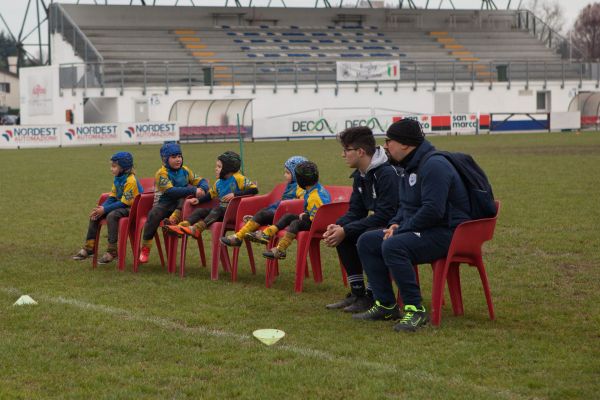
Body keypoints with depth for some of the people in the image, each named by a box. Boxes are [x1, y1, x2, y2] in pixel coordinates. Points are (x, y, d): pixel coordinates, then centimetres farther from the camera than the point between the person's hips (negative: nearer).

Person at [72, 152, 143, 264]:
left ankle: (111, 251, -29)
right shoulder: (117, 179, 8)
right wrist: (101, 208, -9)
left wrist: (104, 209, -21)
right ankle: (89, 247, 5)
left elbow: (124, 202, -22)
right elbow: (112, 197, 9)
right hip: (121, 206, 10)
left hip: (131, 208, -10)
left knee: (111, 215, -35)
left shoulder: (130, 180, -20)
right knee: (95, 215, 2)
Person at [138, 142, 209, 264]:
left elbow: (201, 181, 7)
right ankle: (145, 248, -22)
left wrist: (202, 189, -20)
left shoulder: (185, 170, 7)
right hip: (164, 203, -4)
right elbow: (170, 191, -25)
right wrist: (194, 191, -29)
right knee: (154, 214, -33)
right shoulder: (162, 173, -11)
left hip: (181, 203, 4)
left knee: (190, 189, -22)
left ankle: (174, 218, -28)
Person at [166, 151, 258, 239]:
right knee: (200, 211, -7)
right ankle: (181, 227, -26)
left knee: (217, 209, -33)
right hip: (221, 211, 8)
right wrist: (199, 200, 12)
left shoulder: (238, 179, -8)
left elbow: (254, 189, -15)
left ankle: (197, 228, -49)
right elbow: (211, 194, 29)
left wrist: (235, 194, -22)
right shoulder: (218, 183, 14)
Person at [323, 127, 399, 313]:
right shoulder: (360, 175, 8)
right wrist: (337, 227, -12)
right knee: (342, 235, -5)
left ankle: (372, 296, -18)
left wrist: (346, 230, -26)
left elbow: (384, 215, -27)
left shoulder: (387, 174, -23)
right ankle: (357, 292, 1)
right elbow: (355, 211, 10)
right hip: (377, 224, 9)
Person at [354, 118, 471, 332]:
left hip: (446, 233, -11)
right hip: (421, 230, 11)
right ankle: (386, 305, 5)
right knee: (367, 241, 6)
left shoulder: (434, 166, -18)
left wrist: (402, 229, -19)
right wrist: (395, 224, 6)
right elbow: (406, 206, 27)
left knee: (392, 246, -33)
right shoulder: (410, 166, 16)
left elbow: (432, 210, -27)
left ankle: (416, 310, -28)